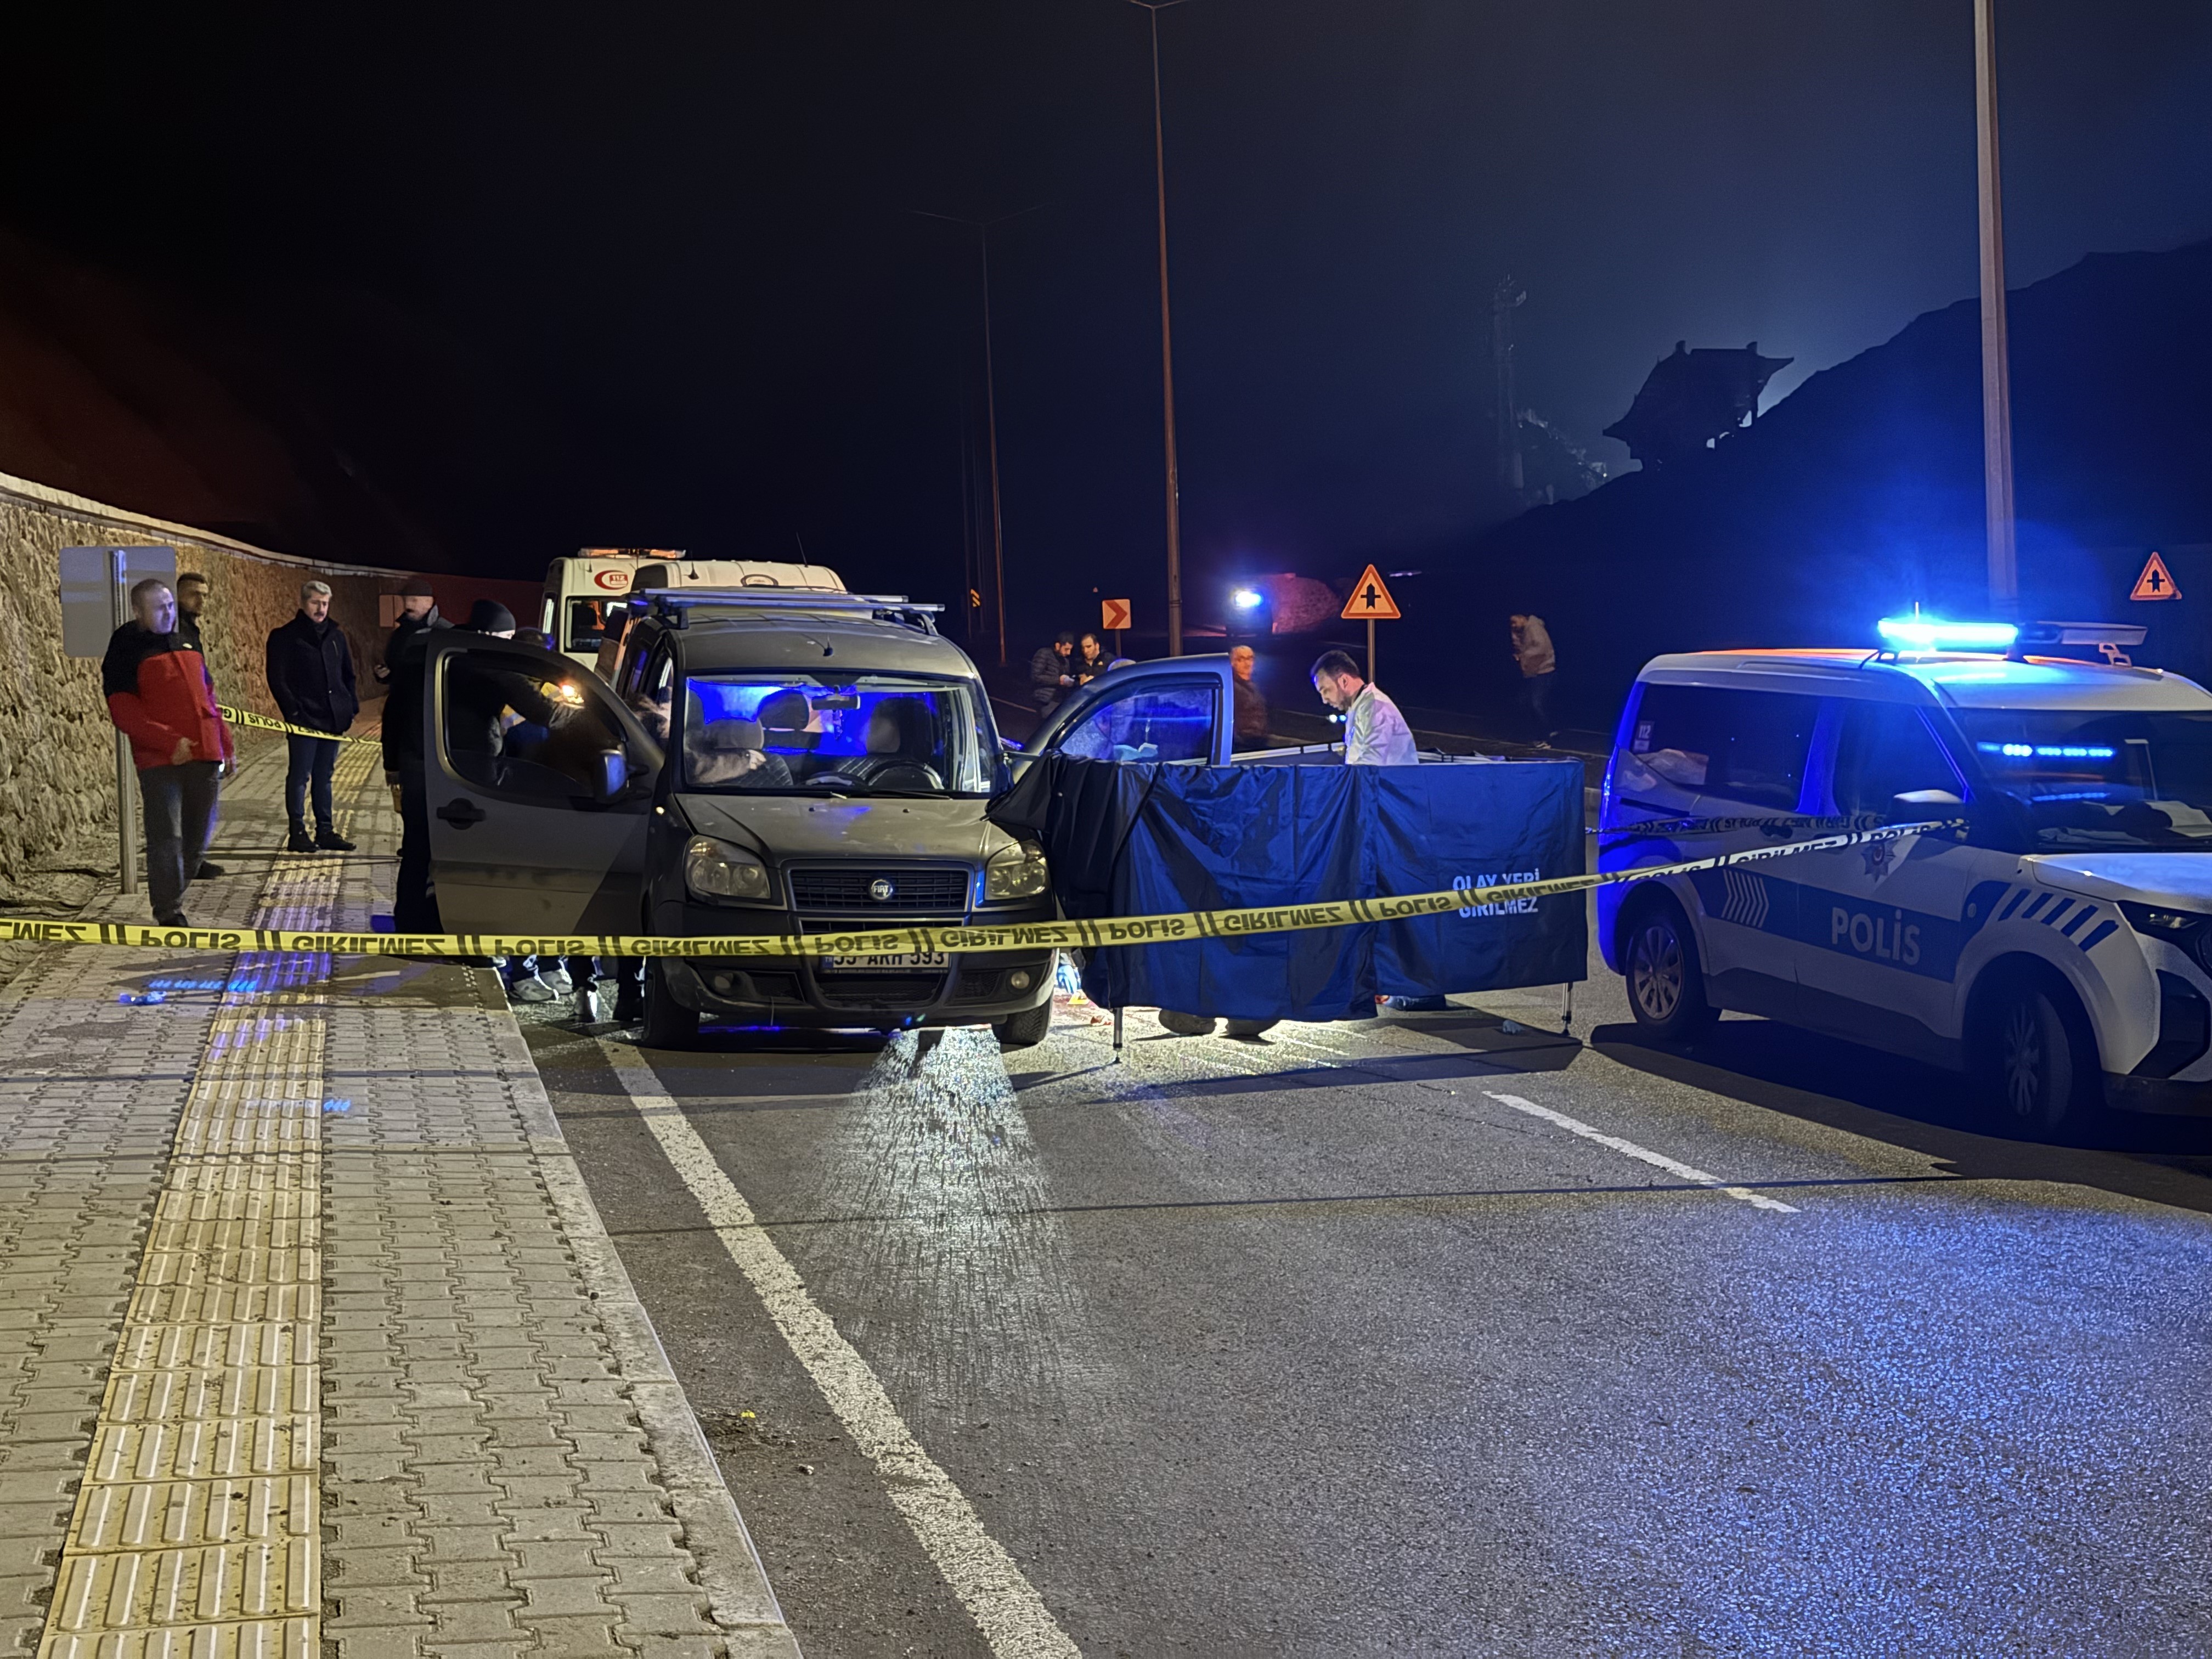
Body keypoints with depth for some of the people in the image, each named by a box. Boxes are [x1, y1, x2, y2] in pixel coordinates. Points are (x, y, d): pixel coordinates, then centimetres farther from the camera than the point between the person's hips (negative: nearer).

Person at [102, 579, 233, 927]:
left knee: (199, 836, 10)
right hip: (159, 762, -6)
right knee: (166, 837, -6)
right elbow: (123, 712, -10)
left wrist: (224, 743, 18)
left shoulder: (187, 645, 18)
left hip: (206, 756, 6)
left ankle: (172, 897, 24)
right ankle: (169, 911, 3)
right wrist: (169, 742, -18)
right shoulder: (126, 649, -2)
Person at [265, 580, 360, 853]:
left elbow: (348, 675, 22)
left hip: (332, 718, 6)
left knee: (324, 776, 11)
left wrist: (351, 706, 9)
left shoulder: (336, 636, 14)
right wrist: (293, 711, -15)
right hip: (303, 719, -6)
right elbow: (277, 680, -7)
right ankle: (298, 833, 0)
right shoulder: (285, 637, -3)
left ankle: (325, 831, 15)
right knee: (300, 776, -3)